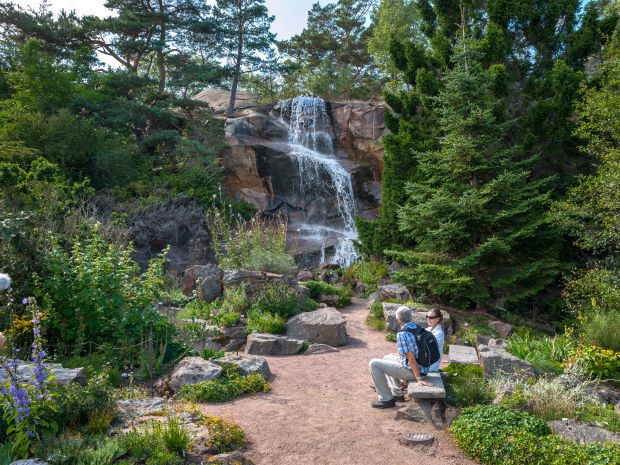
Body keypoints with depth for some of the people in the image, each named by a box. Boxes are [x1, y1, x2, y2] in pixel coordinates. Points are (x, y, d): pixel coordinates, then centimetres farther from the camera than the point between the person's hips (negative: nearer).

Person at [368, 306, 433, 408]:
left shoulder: (402, 334, -22)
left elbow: (411, 359, -24)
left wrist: (419, 379, -22)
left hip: (411, 371, -9)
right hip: (422, 368, 9)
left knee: (374, 364, -5)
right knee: (387, 358, 27)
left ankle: (386, 399, 1)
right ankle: (397, 394, 28)